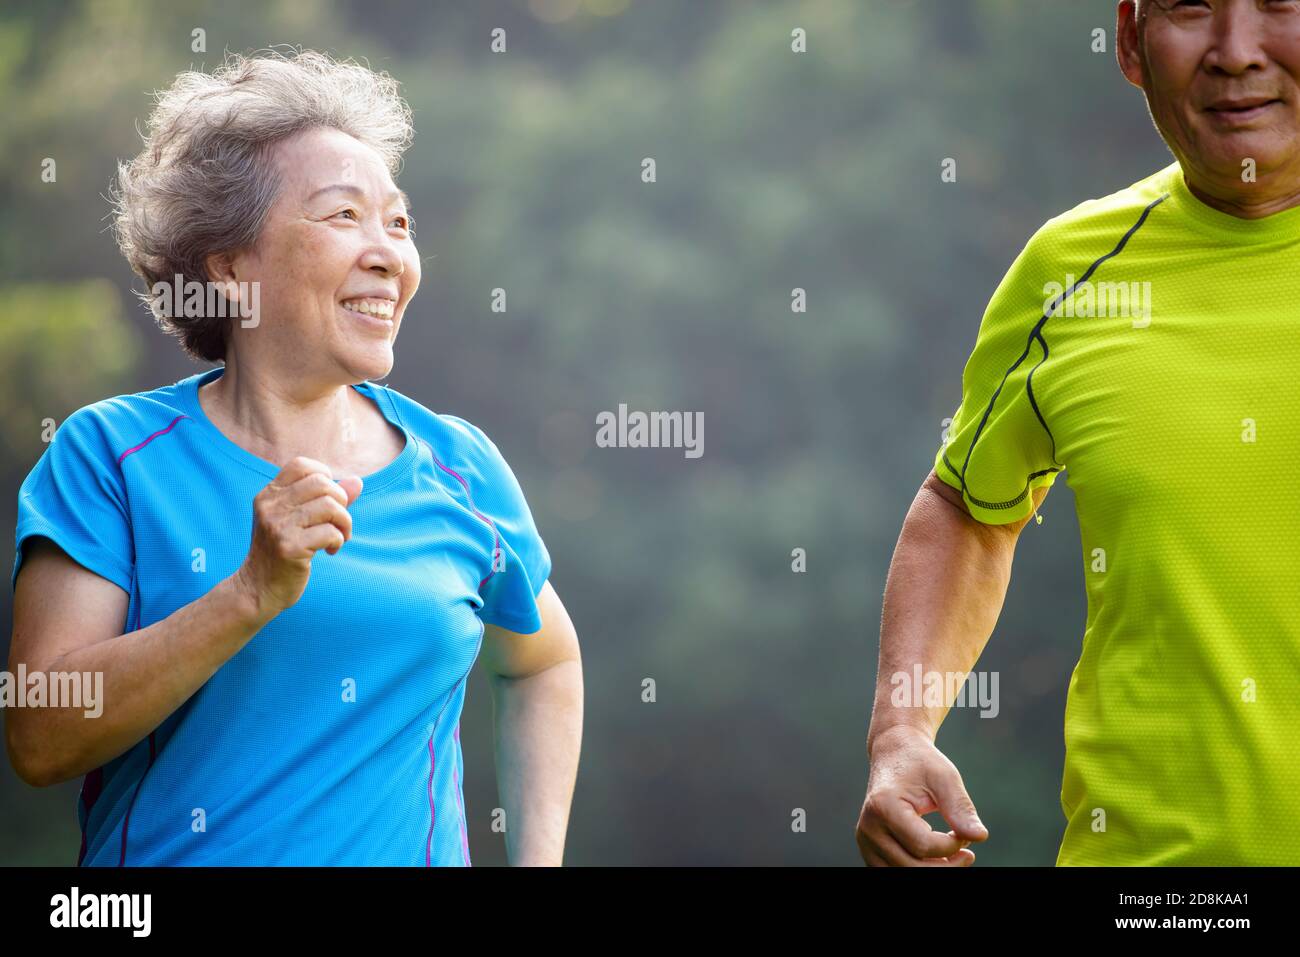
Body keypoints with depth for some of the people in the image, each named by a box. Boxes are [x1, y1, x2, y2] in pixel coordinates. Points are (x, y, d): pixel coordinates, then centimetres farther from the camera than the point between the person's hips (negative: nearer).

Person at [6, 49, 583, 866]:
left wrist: (538, 859, 5)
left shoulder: (460, 471, 1)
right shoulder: (110, 455, -7)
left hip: (409, 854, 2)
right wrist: (254, 594, -24)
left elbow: (544, 663, 17)